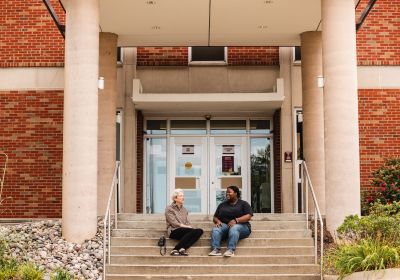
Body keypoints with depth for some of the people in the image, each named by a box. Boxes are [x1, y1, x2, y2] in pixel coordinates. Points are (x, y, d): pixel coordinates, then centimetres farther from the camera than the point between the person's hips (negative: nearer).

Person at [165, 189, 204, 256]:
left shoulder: (184, 209, 23)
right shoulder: (169, 209, 2)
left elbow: (187, 222, 18)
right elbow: (174, 223, -8)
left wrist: (190, 227, -6)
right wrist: (187, 227, -14)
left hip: (185, 231, 6)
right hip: (174, 231, -6)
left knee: (199, 231, -25)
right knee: (193, 231, -33)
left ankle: (182, 249, -35)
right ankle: (175, 250, -33)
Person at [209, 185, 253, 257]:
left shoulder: (244, 204, 10)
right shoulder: (222, 205, 22)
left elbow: (248, 216, -5)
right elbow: (215, 217, 19)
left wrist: (236, 220, -19)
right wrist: (217, 221, -6)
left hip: (240, 225, -3)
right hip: (224, 225, 3)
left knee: (234, 228, -39)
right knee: (215, 229, -30)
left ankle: (231, 250, -52)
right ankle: (216, 249, -47)